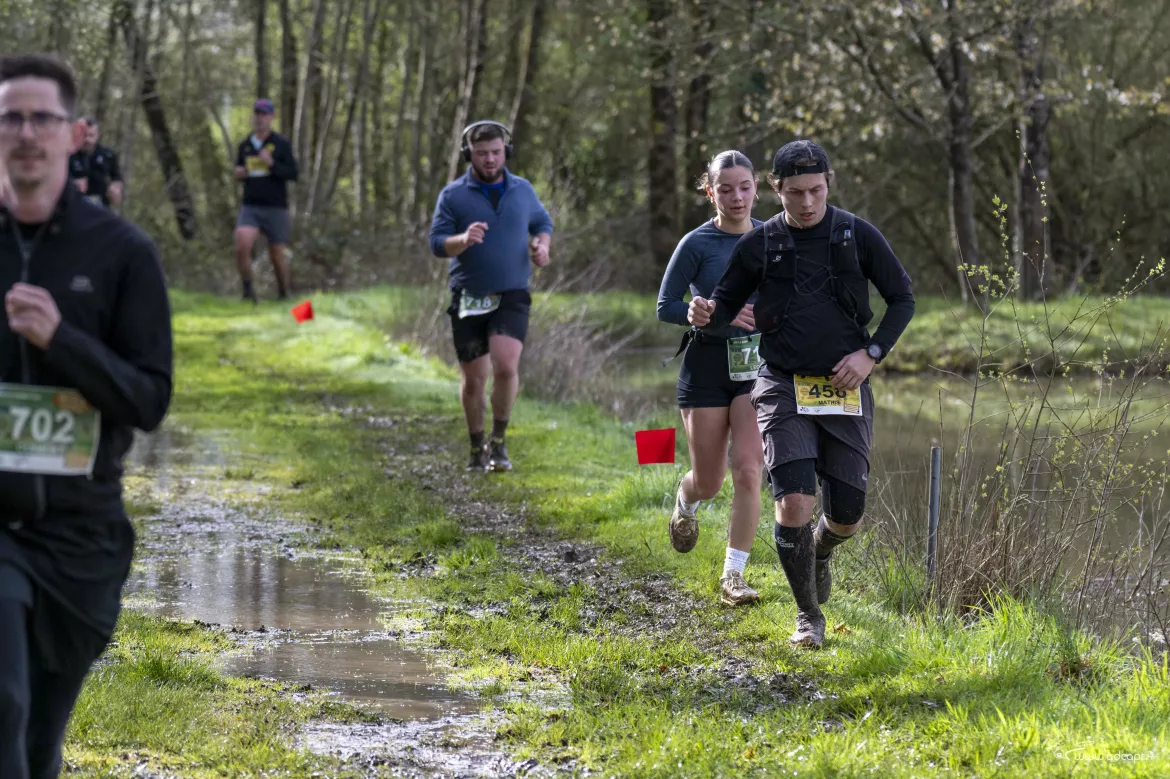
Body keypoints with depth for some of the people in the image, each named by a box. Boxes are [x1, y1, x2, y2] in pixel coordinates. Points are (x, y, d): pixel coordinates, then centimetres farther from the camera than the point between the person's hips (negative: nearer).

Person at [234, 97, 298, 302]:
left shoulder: (281, 144, -1)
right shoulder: (245, 145, 10)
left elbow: (293, 174, -7)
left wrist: (272, 164, -21)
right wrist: (238, 173, 2)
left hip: (275, 208, -2)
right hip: (250, 207, 2)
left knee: (277, 254, 5)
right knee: (242, 245, -21)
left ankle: (284, 293, 26)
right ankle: (248, 289, -5)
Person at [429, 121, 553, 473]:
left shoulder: (522, 190, 6)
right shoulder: (453, 195, -1)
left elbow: (542, 222, 21)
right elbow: (437, 242, -6)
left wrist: (541, 246, -1)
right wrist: (463, 239, -27)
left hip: (512, 297, 0)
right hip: (468, 298, 0)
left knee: (506, 366, -20)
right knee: (473, 379, 5)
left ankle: (499, 442, -2)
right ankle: (477, 449, 24)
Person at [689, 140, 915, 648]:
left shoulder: (859, 236, 0)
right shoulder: (759, 245, 0)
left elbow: (902, 299, 8)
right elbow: (727, 304, 11)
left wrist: (872, 353, -6)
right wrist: (706, 314, -14)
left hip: (846, 391, 1)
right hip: (784, 389, -1)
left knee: (847, 515, 2)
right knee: (794, 502, -18)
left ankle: (819, 554, 41)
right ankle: (808, 615, 2)